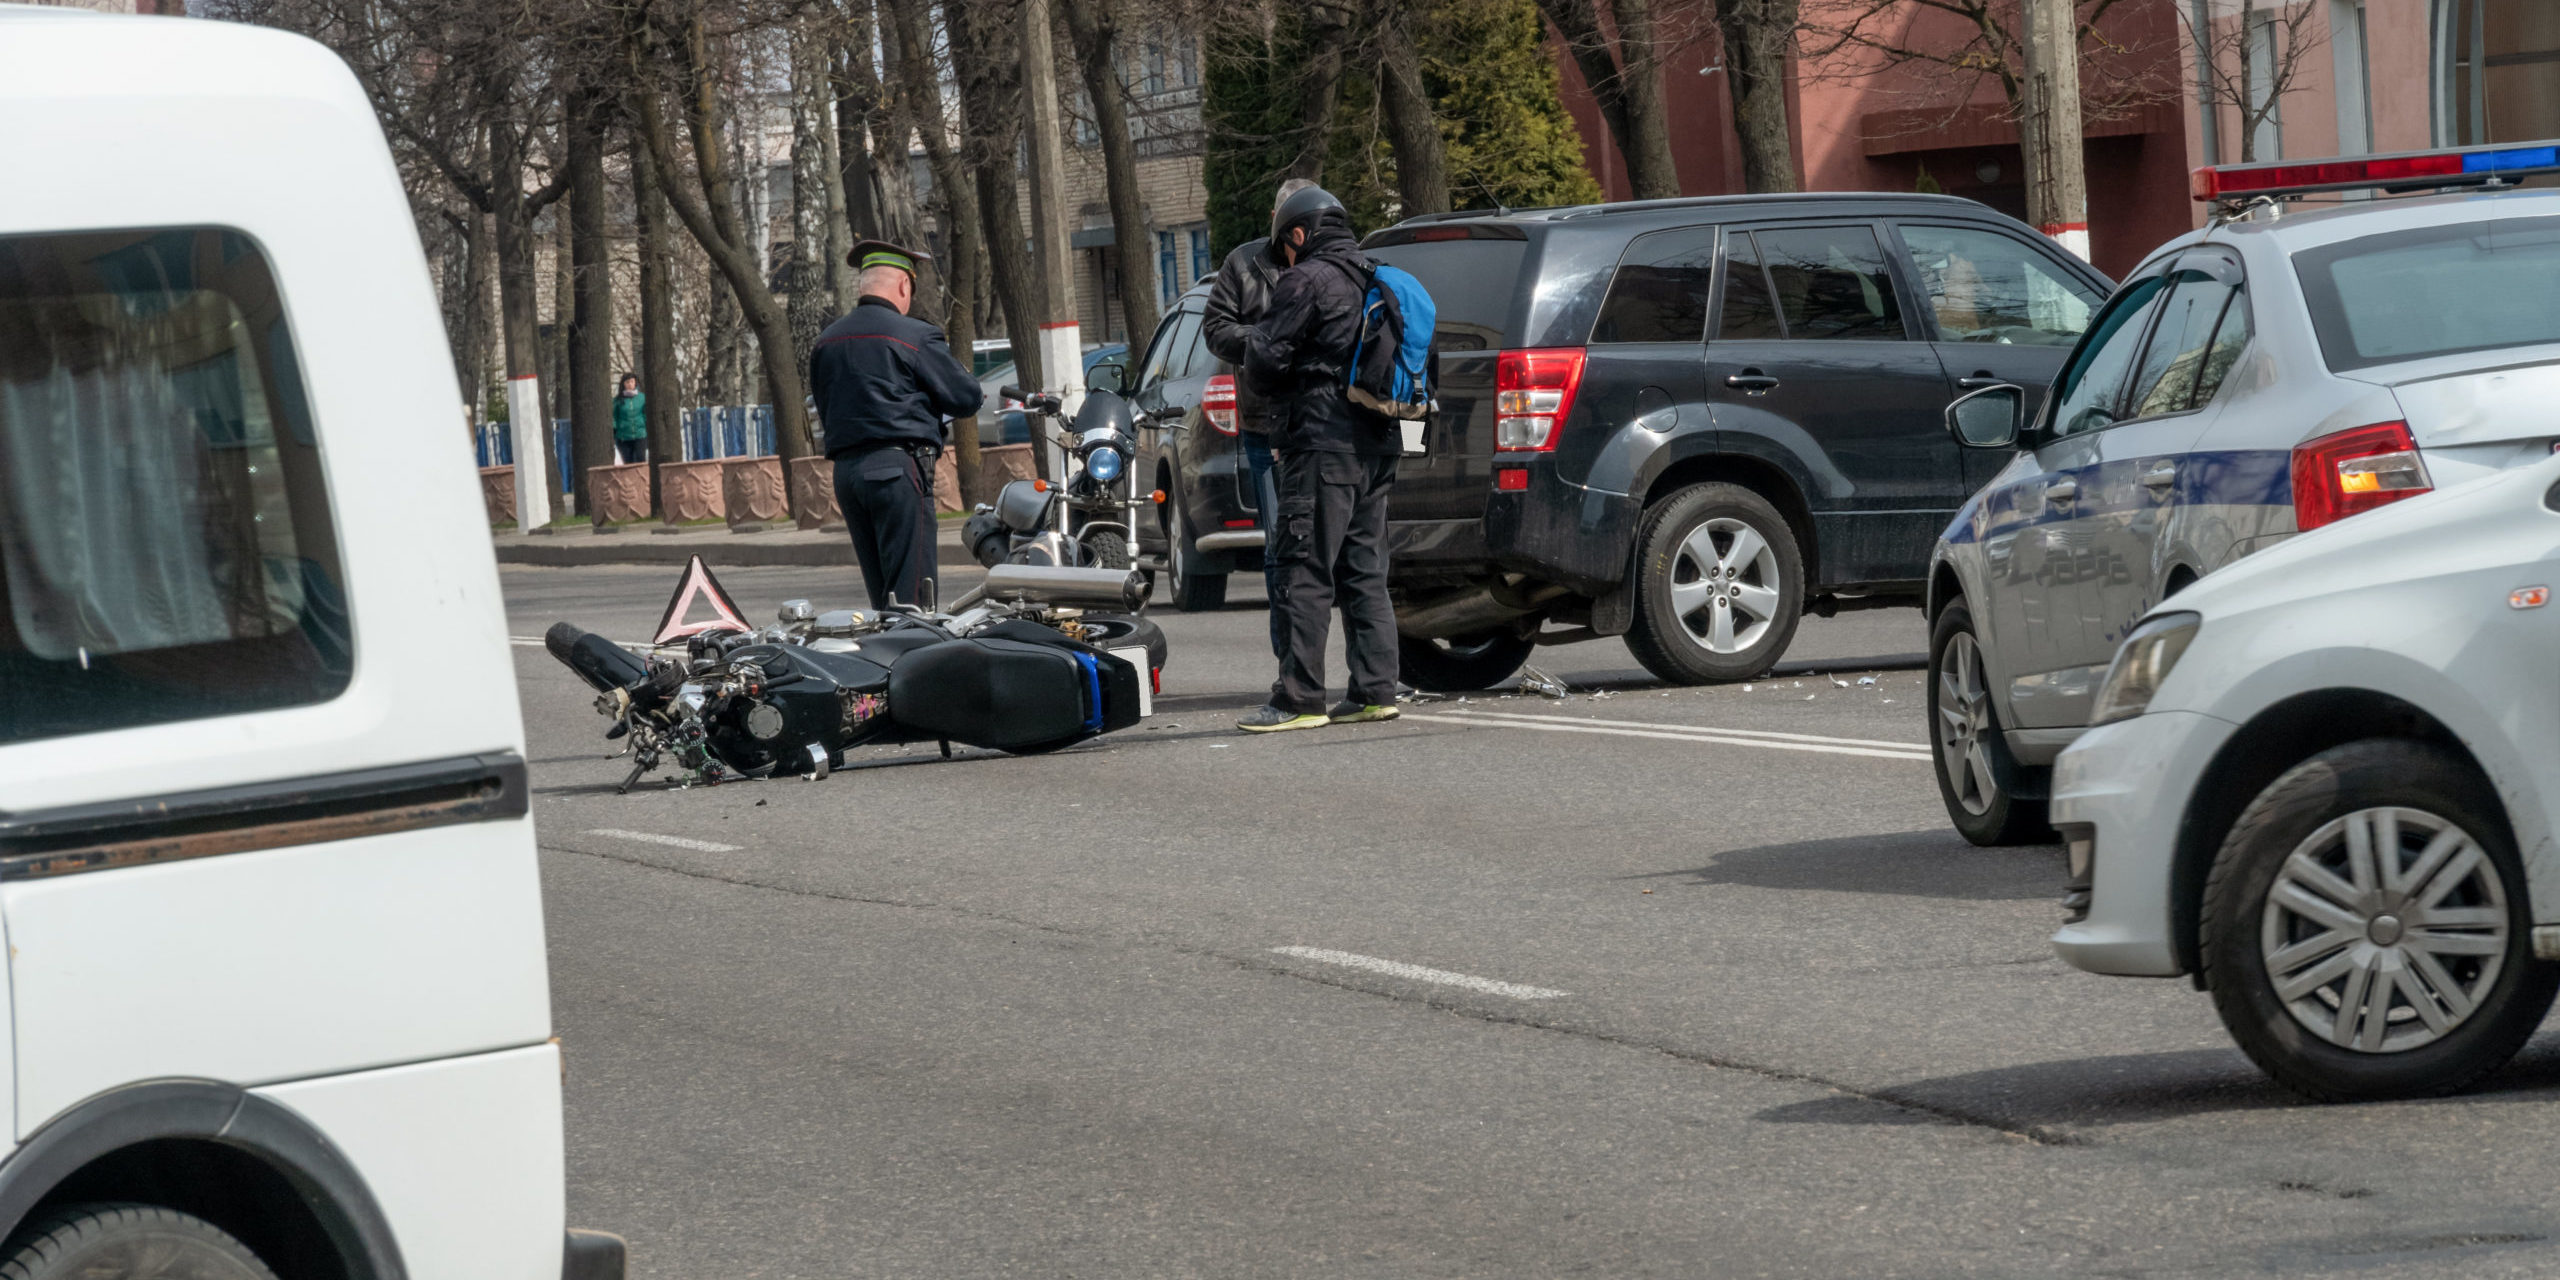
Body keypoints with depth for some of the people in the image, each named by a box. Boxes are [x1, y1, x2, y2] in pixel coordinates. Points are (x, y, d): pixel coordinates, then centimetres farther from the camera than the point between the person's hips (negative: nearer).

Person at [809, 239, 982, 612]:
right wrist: (958, 370, 20)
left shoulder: (825, 343, 15)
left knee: (880, 591, 10)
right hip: (899, 467, -7)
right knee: (911, 591, -9)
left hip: (845, 469, 7)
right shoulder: (915, 336, -6)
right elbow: (966, 399, -3)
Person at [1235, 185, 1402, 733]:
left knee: (1306, 575, -8)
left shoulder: (1307, 282, -8)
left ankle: (1299, 698, -10)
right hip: (1377, 444, 9)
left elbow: (1264, 364, -12)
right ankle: (1375, 691, 9)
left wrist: (1255, 338, 14)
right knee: (1364, 574, 11)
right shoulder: (1374, 283, 18)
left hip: (1322, 445, -9)